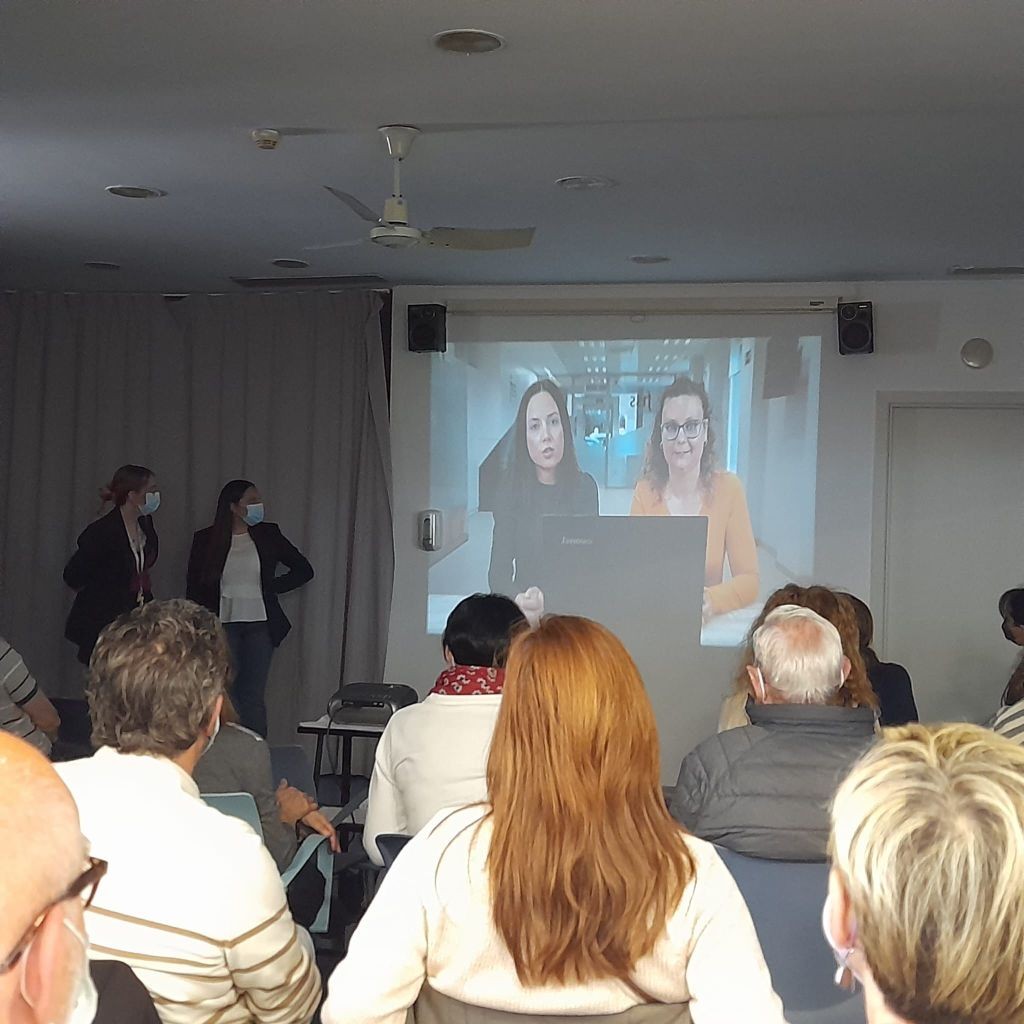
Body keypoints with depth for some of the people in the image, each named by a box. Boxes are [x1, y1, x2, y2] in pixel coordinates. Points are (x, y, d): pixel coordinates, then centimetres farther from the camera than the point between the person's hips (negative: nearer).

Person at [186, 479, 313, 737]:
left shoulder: (268, 535, 6)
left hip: (260, 625, 1)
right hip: (223, 626, -1)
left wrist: (272, 588, 3)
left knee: (254, 697, 1)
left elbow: (304, 569, 12)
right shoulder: (205, 540, 2)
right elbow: (194, 589, 5)